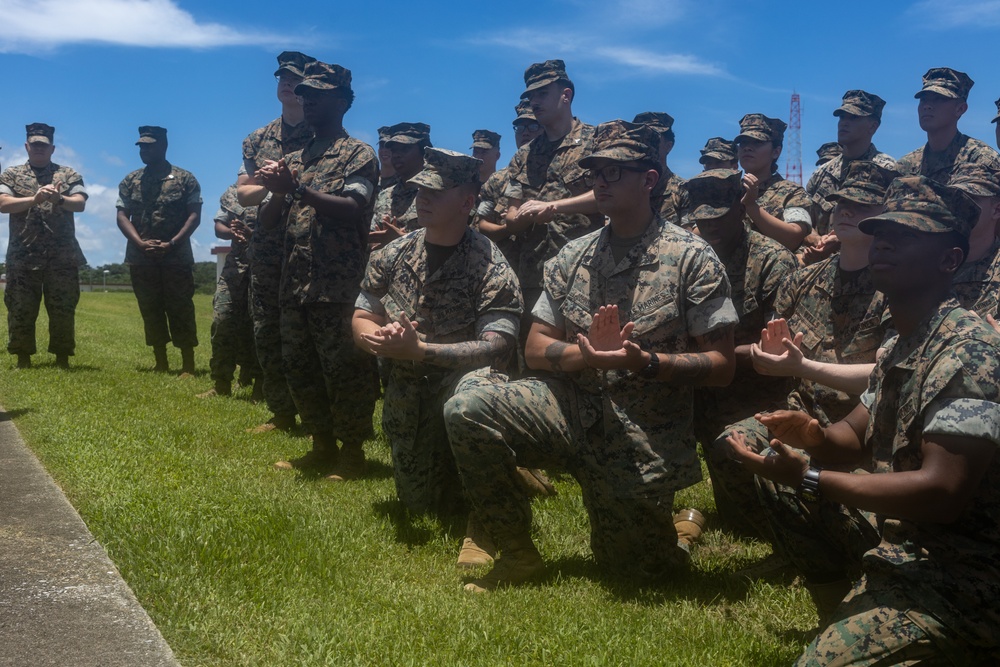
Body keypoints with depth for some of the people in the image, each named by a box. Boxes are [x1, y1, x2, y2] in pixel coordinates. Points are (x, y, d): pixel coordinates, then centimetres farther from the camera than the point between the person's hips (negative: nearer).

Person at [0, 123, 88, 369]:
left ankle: (62, 360, 9)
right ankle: (23, 360, 10)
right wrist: (35, 198, -21)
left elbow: (80, 204, -5)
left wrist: (59, 199, -26)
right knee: (20, 310, 1)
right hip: (23, 256, 0)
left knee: (63, 310, 1)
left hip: (63, 256, 0)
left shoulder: (69, 175, 10)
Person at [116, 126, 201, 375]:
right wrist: (141, 243, -12)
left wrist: (172, 244, -15)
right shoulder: (130, 181, 10)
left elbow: (194, 216, -4)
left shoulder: (185, 179, 1)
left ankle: (188, 366, -1)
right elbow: (122, 215, 4)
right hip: (141, 258, 3)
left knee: (181, 310, -4)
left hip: (177, 257, -3)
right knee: (150, 311, 6)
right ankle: (161, 364, 14)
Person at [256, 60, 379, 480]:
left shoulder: (358, 154, -1)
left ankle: (353, 452, 8)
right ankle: (323, 447, 22)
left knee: (343, 370, -4)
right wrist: (278, 193, -8)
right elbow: (268, 222, 13)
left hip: (339, 285, -7)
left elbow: (352, 210, -17)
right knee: (299, 368, 10)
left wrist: (297, 189, -23)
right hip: (295, 283, 7)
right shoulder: (294, 160, 19)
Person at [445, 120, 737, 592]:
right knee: (467, 410, -19)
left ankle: (680, 524, 38)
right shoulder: (573, 256, 6)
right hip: (573, 406, 4)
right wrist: (586, 353, -18)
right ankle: (518, 553, -3)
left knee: (631, 568, 2)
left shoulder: (691, 258, -6)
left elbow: (721, 366, -9)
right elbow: (537, 350, 4)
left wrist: (646, 362, -25)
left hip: (645, 436, -3)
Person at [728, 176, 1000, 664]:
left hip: (959, 581, -10)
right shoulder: (899, 347, 10)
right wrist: (816, 438, -8)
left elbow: (943, 492, -28)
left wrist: (807, 478, -26)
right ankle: (839, 621, 17)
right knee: (782, 482, 9)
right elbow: (856, 436, 16)